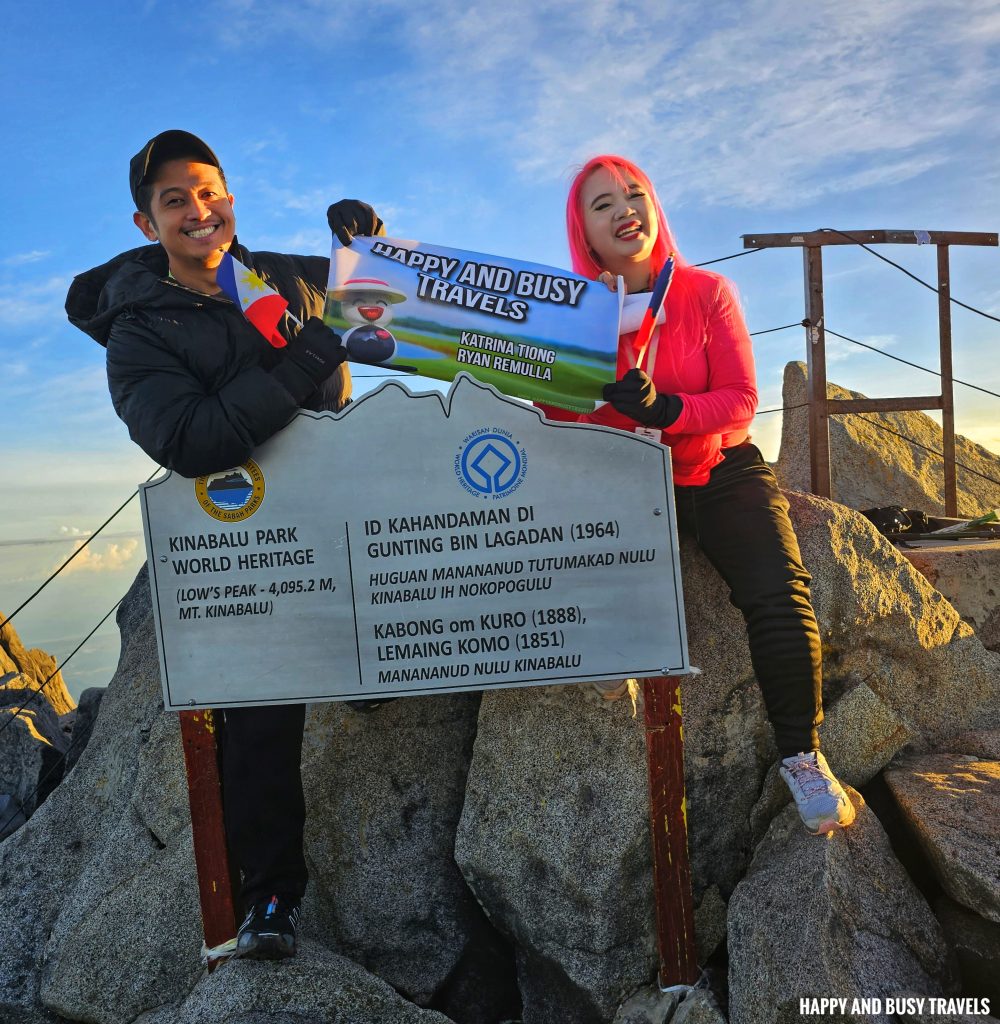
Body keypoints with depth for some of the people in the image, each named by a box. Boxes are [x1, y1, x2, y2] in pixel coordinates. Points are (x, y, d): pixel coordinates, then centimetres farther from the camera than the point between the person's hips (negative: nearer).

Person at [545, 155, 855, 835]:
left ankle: (802, 753, 1)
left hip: (722, 472, 0)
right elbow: (558, 415, -6)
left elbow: (741, 399, -8)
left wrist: (665, 411, -26)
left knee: (780, 595, -20)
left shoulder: (707, 292, -2)